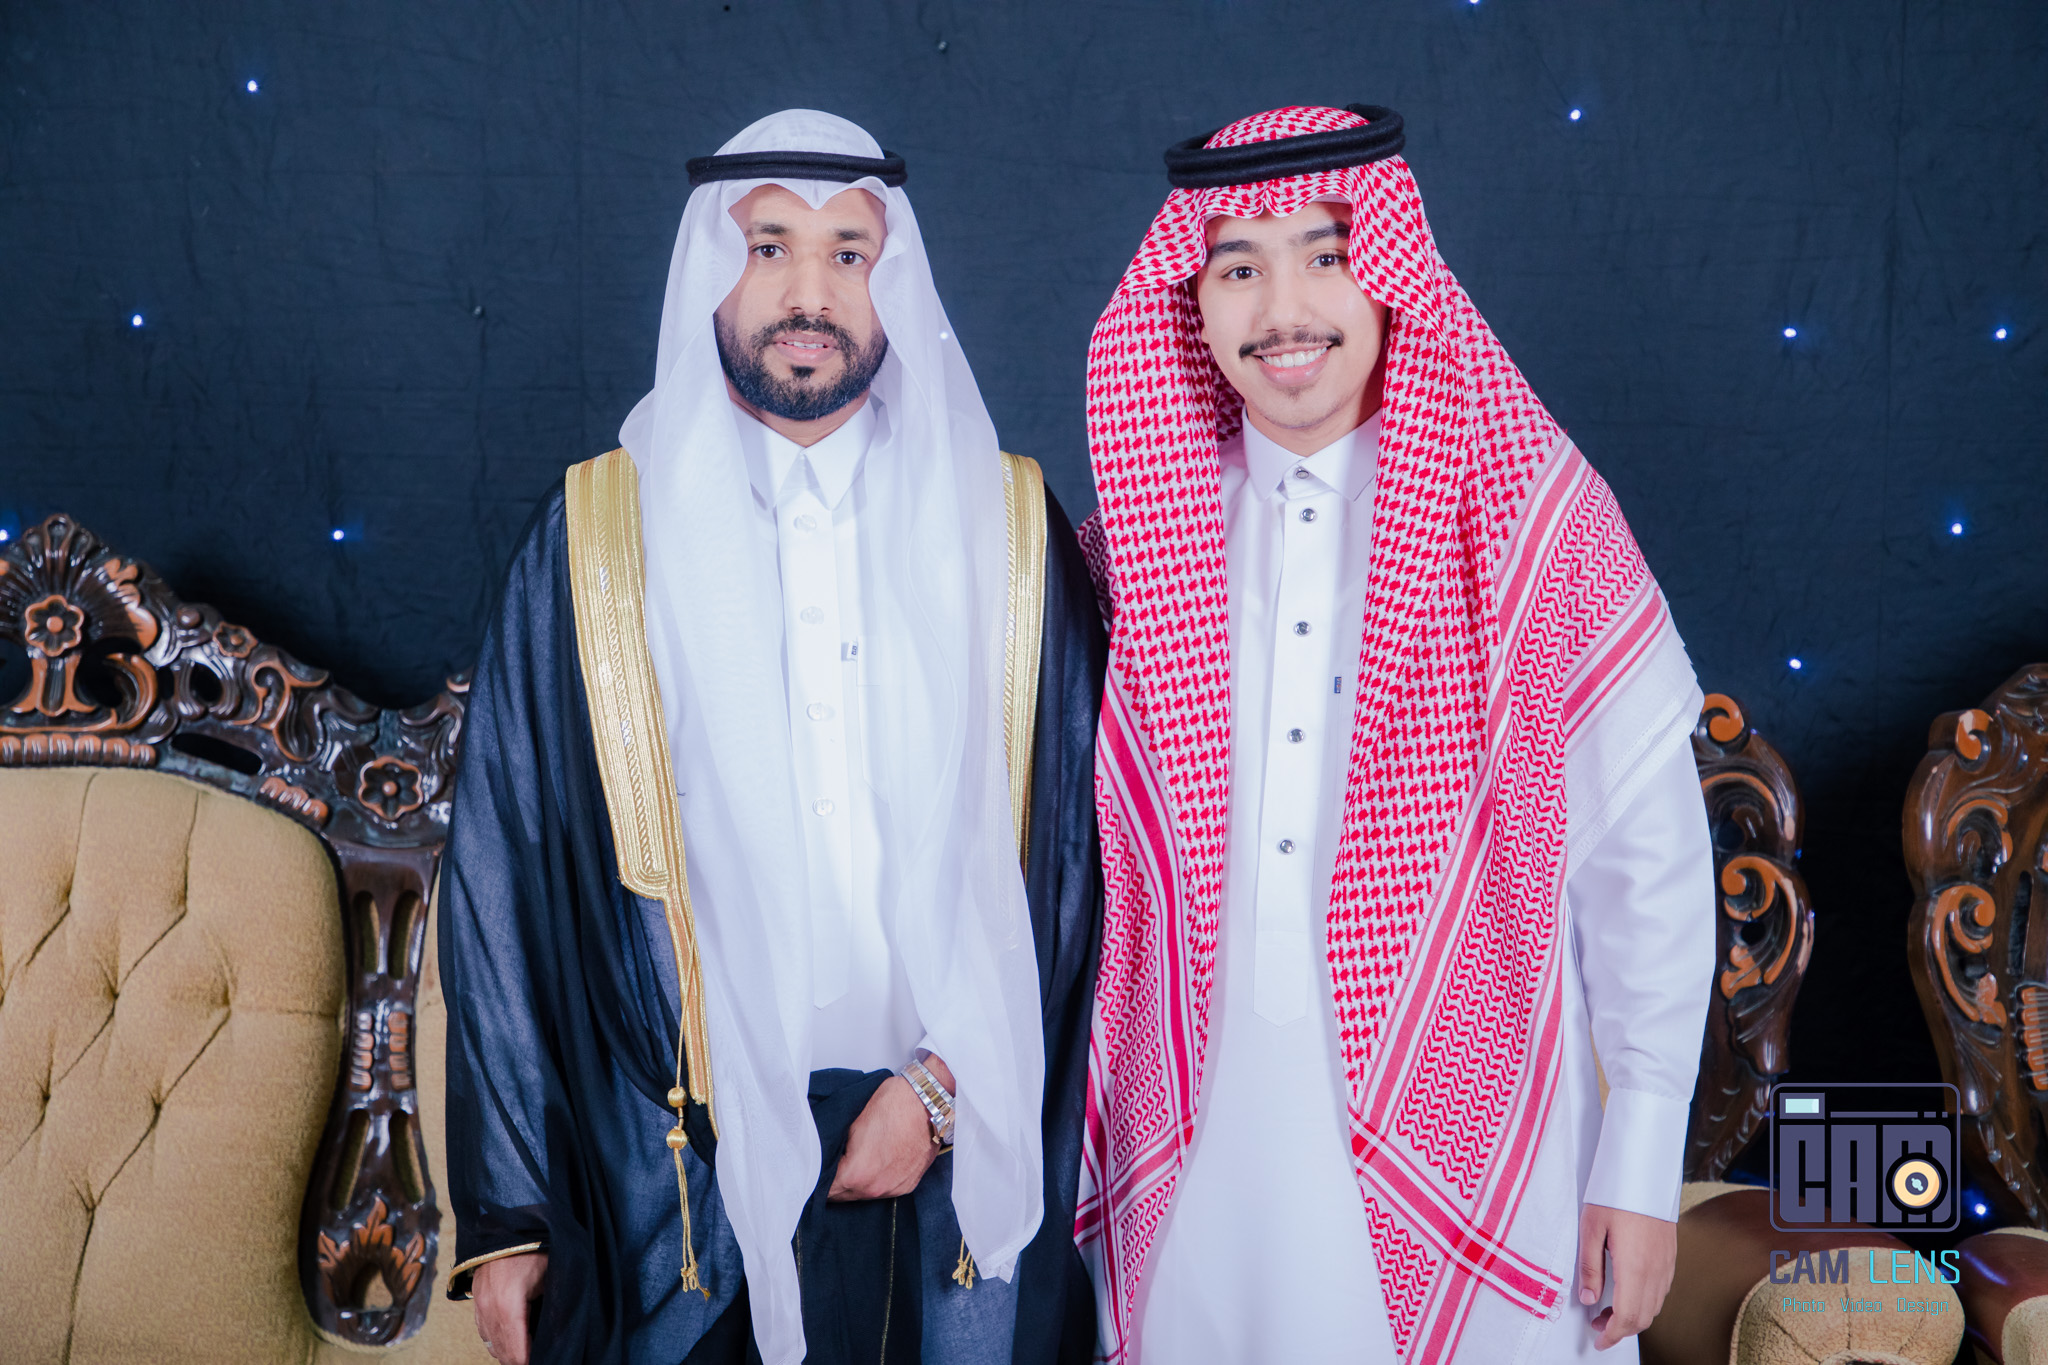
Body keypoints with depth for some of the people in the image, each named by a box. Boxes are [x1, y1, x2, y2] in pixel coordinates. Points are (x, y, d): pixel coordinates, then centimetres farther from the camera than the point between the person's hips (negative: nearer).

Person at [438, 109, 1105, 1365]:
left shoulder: (1008, 530, 1)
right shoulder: (592, 539, -1)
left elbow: (1076, 839, 2)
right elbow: (505, 873, 0)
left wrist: (947, 1077, -8)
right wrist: (505, 1213, -1)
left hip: (960, 1163, 1)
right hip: (691, 1166, 0)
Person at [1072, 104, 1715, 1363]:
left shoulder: (1541, 525, -7)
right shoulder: (1139, 543, 1)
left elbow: (1649, 865, -4)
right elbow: (1089, 858, 9)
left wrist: (1642, 1171, -5)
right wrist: (1062, 1144, 10)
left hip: (1457, 1145, -2)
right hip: (1195, 1152, 3)